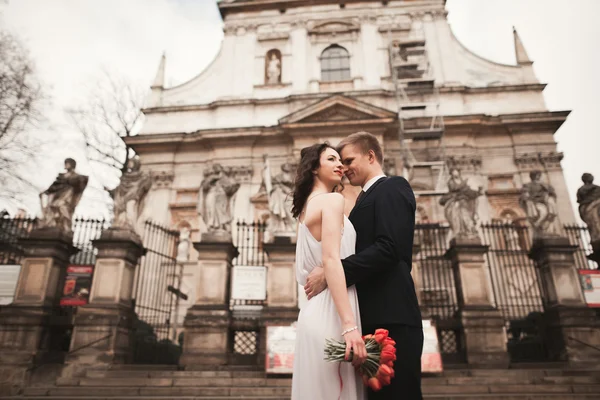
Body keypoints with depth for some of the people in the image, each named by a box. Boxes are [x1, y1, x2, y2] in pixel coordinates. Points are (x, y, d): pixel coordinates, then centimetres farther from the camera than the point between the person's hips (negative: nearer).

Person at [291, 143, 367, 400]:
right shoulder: (332, 200, -8)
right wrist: (350, 325, -26)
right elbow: (331, 260, -21)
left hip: (318, 311, 9)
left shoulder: (307, 206, 18)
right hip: (330, 314, -9)